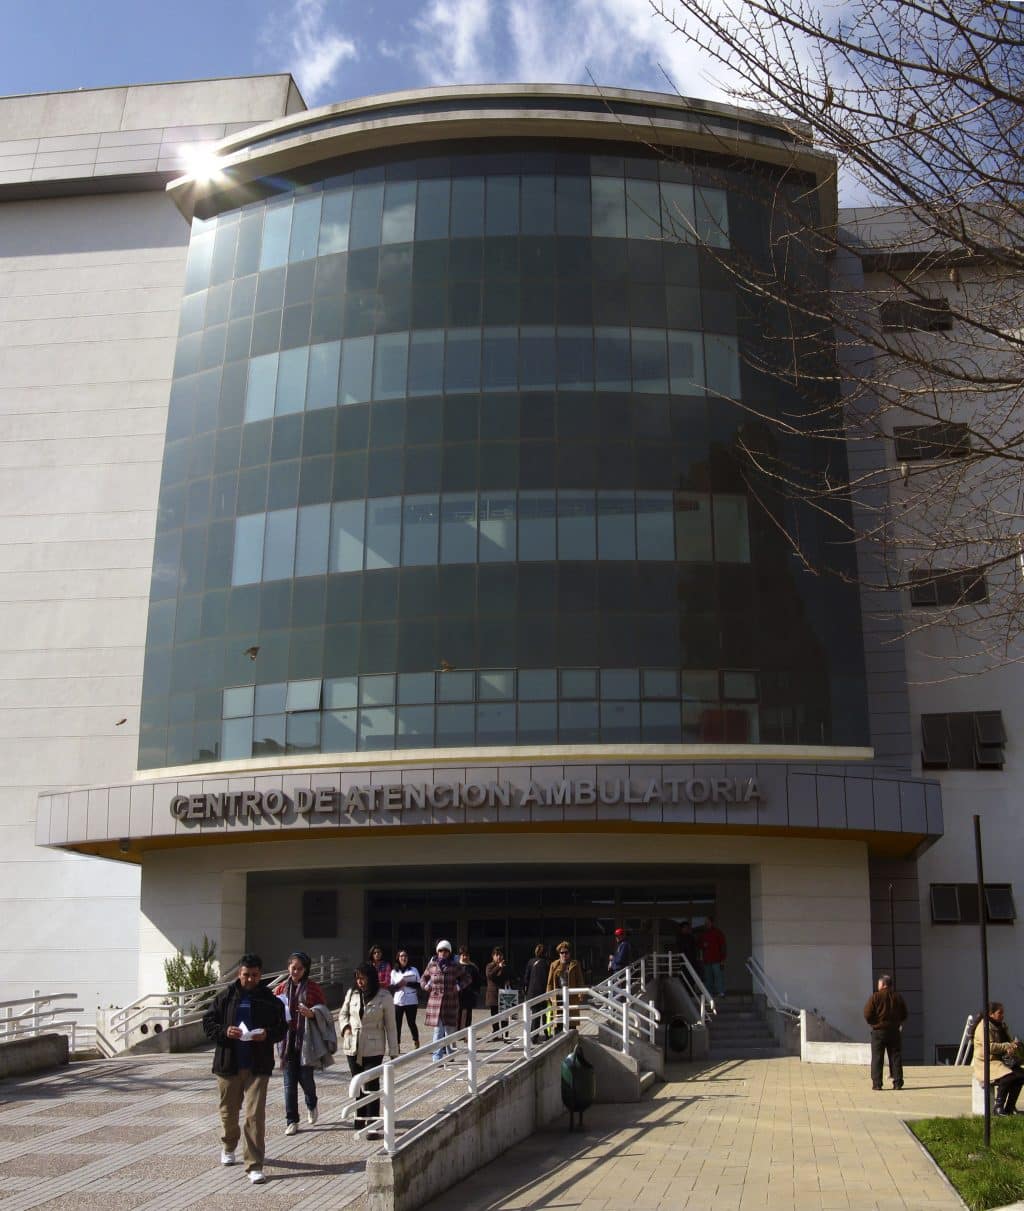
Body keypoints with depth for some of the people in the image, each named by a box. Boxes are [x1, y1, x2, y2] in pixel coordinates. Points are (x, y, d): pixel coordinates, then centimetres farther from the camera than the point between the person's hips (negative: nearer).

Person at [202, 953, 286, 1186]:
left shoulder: (269, 1000, 2)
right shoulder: (225, 997, 2)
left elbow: (282, 1028, 7)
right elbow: (208, 1023, 4)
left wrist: (267, 1034, -14)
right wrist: (224, 1031, -15)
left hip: (258, 1067, -2)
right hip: (228, 1064, 2)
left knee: (255, 1115, -10)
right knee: (228, 1111, 18)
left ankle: (254, 1166, -6)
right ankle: (228, 1147, 48)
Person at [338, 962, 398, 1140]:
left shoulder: (384, 997, -8)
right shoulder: (352, 993, 2)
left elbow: (390, 1025, -4)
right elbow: (342, 1013, 18)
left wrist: (393, 1051, -4)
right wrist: (345, 1026, -3)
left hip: (373, 1049, -4)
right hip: (352, 1047, 4)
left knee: (371, 1085, -7)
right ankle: (360, 1117, 31)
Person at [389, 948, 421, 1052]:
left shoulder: (413, 970, 7)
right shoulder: (394, 972, 11)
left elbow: (418, 985, 2)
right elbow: (392, 988, 8)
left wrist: (407, 983, -13)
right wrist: (399, 985, -12)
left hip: (411, 1001, -1)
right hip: (398, 1001, 1)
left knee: (411, 1023, -1)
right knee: (397, 1024, -3)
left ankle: (416, 1043, 12)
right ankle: (397, 1046, 2)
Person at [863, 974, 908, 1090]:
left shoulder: (875, 997, -10)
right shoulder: (898, 997, 4)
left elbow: (867, 1015, -13)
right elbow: (904, 1015, 11)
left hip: (878, 1031, -3)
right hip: (894, 1031, 3)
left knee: (877, 1058, 1)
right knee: (896, 1058, 8)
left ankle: (876, 1083, -2)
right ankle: (897, 1082, 6)